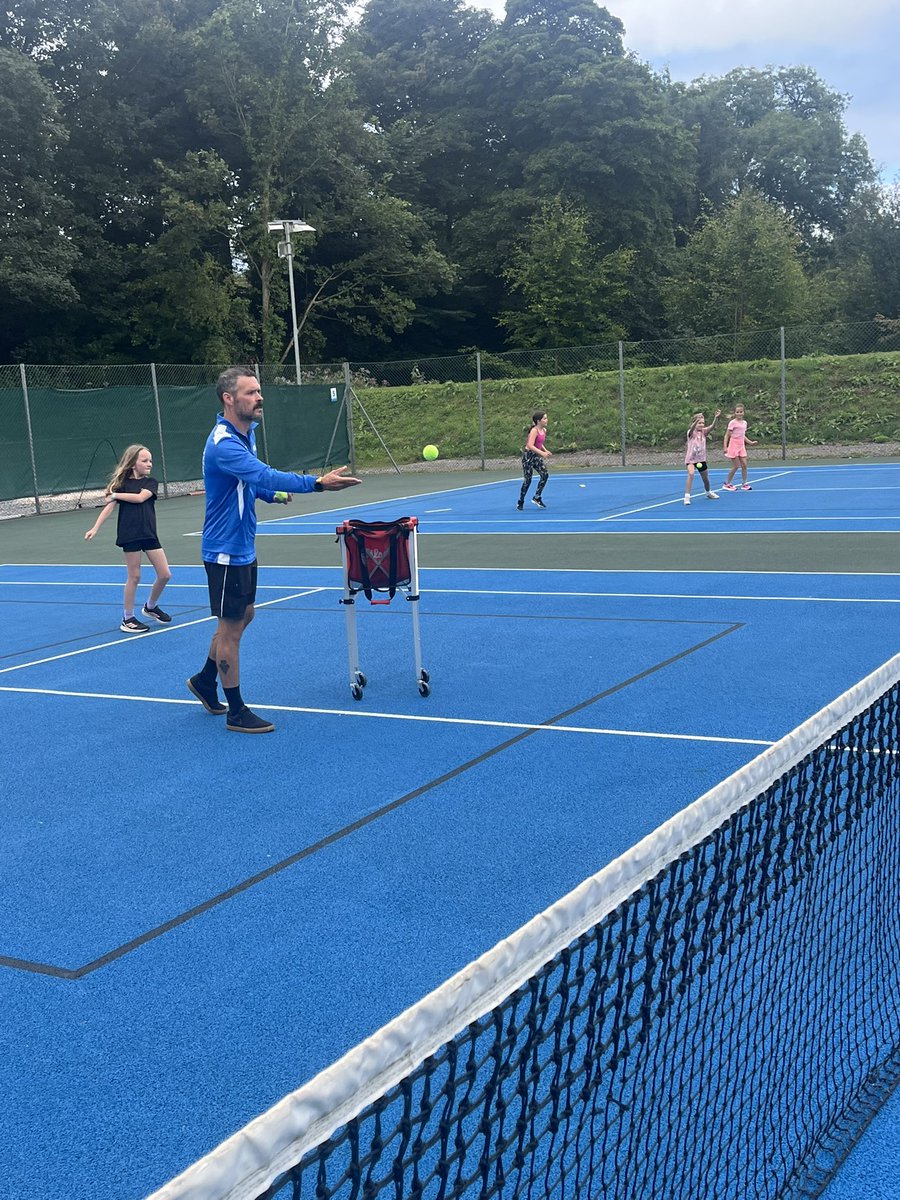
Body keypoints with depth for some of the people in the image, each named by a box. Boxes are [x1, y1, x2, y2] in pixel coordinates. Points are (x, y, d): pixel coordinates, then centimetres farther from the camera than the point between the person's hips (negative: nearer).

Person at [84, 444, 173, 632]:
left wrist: (115, 495, -8)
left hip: (149, 534, 4)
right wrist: (95, 528, -16)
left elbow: (140, 497, -13)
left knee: (165, 575, 4)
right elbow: (109, 506, -7)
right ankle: (127, 619, 12)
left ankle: (150, 607, 28)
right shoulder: (123, 483, 0)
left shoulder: (151, 482, 6)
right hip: (129, 535, -4)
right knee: (134, 576, 0)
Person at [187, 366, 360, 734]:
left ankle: (205, 680, 39)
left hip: (244, 547, 10)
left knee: (243, 616, 21)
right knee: (230, 627, 1)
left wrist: (271, 494, 4)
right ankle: (236, 712, 12)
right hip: (225, 550, -10)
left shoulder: (246, 433, 6)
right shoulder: (223, 444, -26)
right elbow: (265, 474, -39)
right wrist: (318, 483, -47)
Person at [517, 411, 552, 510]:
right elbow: (530, 446, -31)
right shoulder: (534, 431, -20)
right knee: (528, 479, -4)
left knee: (545, 474, -8)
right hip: (528, 455, -7)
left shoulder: (544, 430, 6)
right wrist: (542, 453, -37)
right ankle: (520, 502, 11)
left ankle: (537, 498, 2)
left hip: (536, 456, 8)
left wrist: (546, 451, 5)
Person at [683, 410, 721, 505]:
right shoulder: (691, 432, -13)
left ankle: (708, 492, 46)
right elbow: (692, 428, -36)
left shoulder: (703, 431, -1)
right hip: (691, 458, -5)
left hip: (701, 459, 5)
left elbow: (711, 426, -19)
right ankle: (687, 496, -27)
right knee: (691, 474, -30)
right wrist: (697, 420, -56)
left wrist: (716, 418, -37)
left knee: (705, 478, 17)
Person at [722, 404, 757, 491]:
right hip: (734, 445, -6)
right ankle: (727, 483, 8)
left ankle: (744, 484, 10)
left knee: (744, 465, 1)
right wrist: (725, 447, -17)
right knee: (736, 466, -5)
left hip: (741, 446, 6)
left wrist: (750, 442, 14)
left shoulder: (744, 423, 10)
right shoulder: (733, 423, -9)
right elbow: (727, 435, -10)